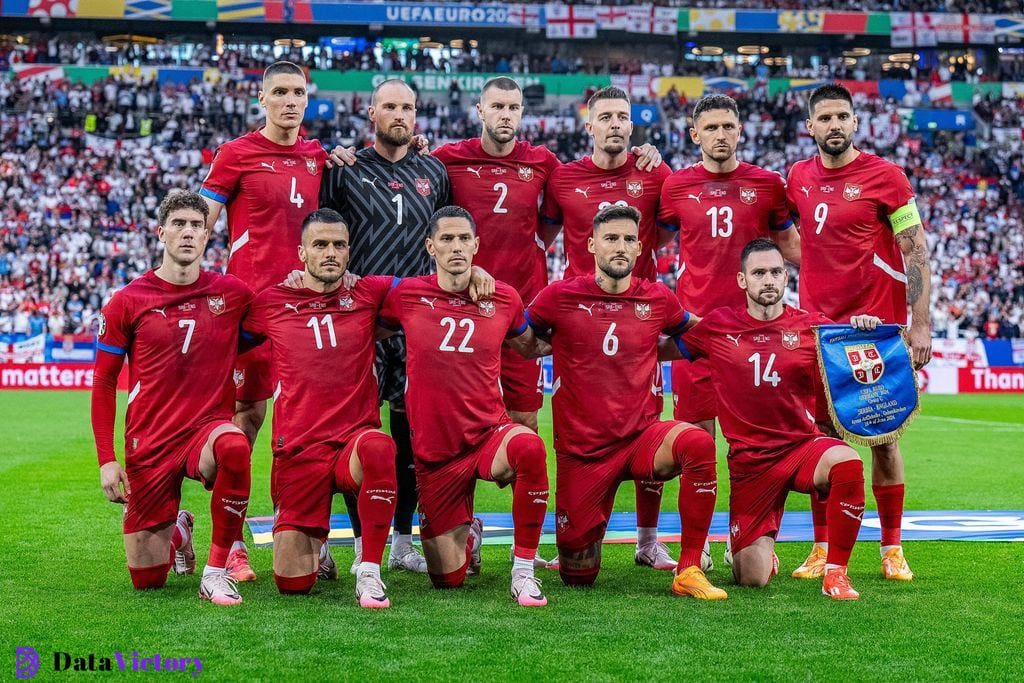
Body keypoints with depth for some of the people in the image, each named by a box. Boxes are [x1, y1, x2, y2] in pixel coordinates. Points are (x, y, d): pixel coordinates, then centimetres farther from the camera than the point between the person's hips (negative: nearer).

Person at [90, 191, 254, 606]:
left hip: (208, 428, 0)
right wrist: (106, 460, -1)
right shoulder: (127, 302, -1)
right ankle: (176, 530, 42)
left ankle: (217, 571, -23)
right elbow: (103, 383, 5)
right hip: (149, 444, 1)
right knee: (147, 580, 5)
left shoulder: (232, 294, 2)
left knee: (234, 447, -40)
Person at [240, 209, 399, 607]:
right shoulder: (271, 303, 8)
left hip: (354, 438, 0)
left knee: (378, 447, -40)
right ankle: (316, 547, 32)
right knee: (293, 582, -7)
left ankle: (369, 571, -25)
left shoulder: (369, 294, 7)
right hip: (298, 450, 1)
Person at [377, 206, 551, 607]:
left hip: (490, 434, 0)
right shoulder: (405, 295, -2)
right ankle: (467, 534, 42)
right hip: (435, 451, 0)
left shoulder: (504, 299, 2)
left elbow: (530, 346, 21)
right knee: (448, 580, 4)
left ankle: (523, 571, -22)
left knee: (529, 447, -38)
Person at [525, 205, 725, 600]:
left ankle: (689, 571, -23)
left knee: (699, 443, -33)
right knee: (578, 577, 3)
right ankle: (580, 537, 42)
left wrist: (649, 353, 11)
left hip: (642, 437, 1)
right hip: (582, 448, -1)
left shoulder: (657, 299, 1)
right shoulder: (561, 297, -4)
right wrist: (564, 347, 3)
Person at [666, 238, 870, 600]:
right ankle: (763, 547, 34)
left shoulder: (812, 326, 2)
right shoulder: (718, 326, 3)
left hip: (803, 445, 0)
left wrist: (865, 329, -17)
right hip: (749, 458, 0)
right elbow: (664, 349, 14)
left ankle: (835, 573, -18)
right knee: (752, 579, -7)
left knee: (848, 461, -37)